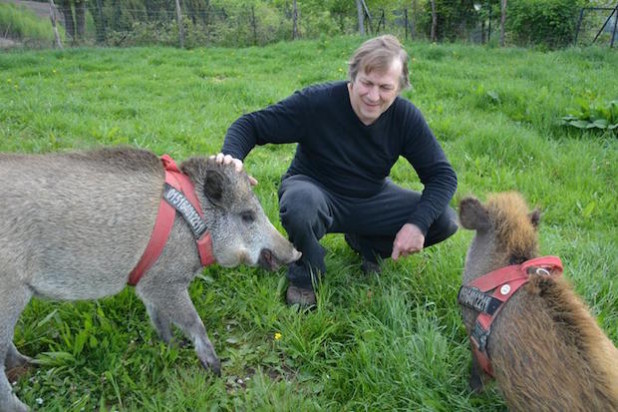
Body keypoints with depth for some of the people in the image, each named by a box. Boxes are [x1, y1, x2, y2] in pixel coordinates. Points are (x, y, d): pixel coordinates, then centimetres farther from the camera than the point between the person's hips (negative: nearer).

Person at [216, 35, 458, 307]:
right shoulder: (316, 102, -24)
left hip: (370, 199, 4)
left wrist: (418, 223, -28)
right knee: (301, 201, -42)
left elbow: (443, 175, -11)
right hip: (316, 190, -4)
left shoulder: (406, 117, -14)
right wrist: (232, 155, -44)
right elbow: (251, 125, -21)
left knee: (445, 221, -12)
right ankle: (305, 276, -8)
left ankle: (364, 244, 14)